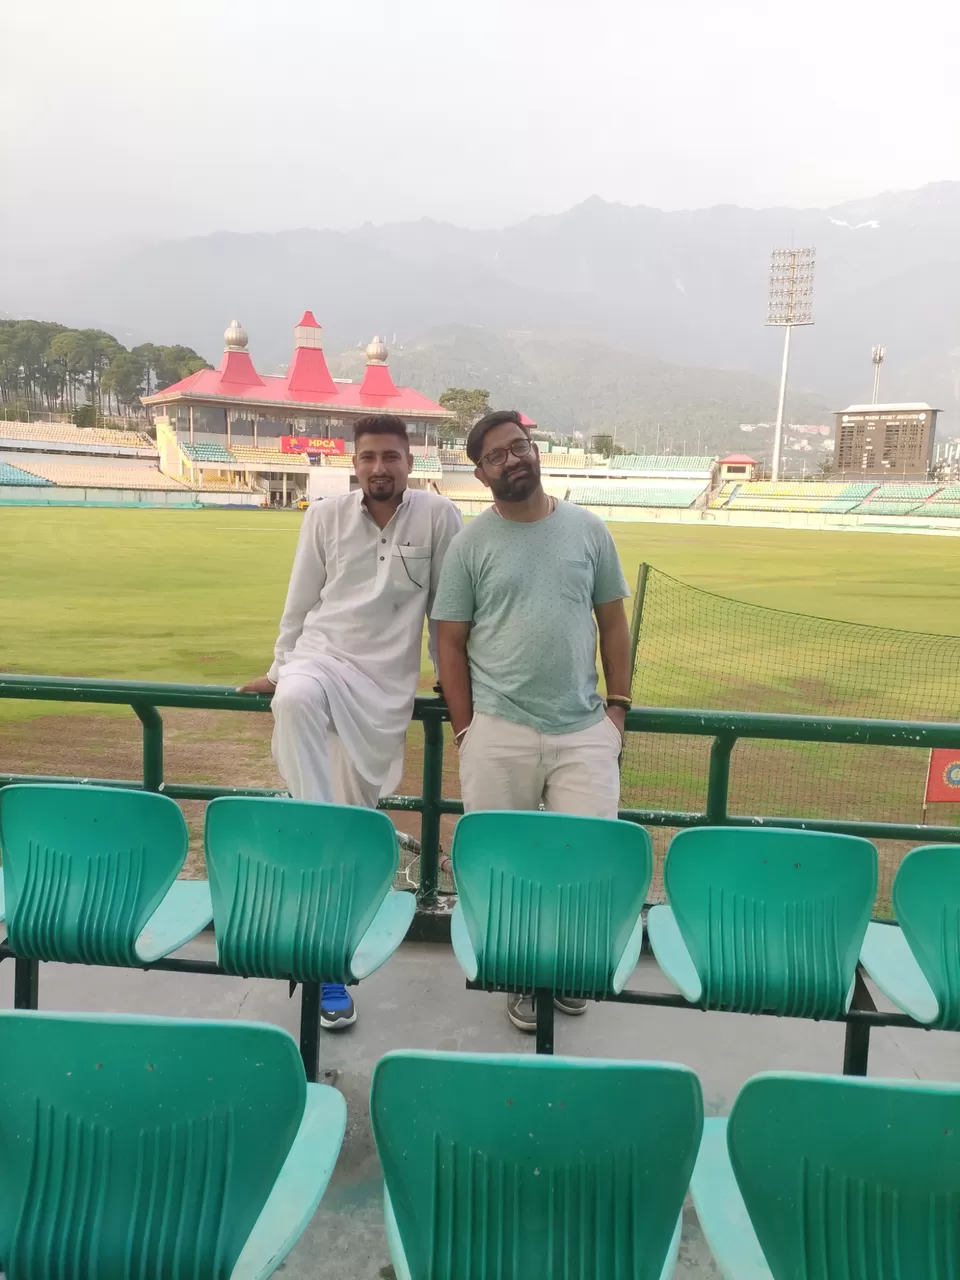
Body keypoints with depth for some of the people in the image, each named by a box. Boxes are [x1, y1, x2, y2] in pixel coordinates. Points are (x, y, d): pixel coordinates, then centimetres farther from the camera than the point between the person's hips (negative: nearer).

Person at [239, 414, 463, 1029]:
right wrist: (279, 670, 17)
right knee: (294, 701, -37)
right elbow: (300, 603, 13)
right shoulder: (325, 516, 6)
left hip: (385, 683, -1)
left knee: (354, 812, 3)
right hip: (321, 656, 1)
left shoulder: (438, 517, -1)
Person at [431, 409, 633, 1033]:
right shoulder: (471, 543, 1)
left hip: (584, 729, 2)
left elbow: (613, 622, 12)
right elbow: (451, 641, 3)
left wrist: (618, 706, 5)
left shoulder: (589, 529, 7)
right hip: (500, 731, -1)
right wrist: (465, 729, -3)